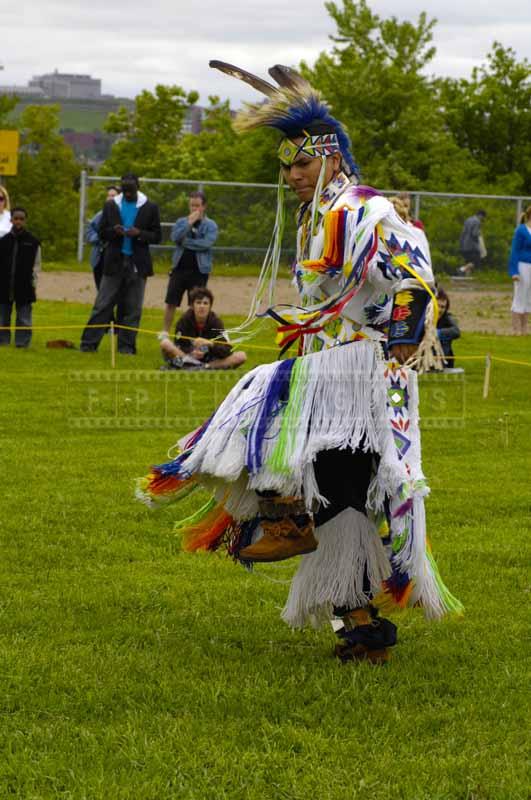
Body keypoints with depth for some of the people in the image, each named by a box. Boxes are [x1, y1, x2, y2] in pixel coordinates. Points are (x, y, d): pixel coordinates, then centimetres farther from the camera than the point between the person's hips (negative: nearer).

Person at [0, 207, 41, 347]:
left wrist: (33, 283, -4)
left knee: (24, 319, 0)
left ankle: (22, 343, 4)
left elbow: (36, 265, 4)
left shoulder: (33, 242, 1)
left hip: (24, 288, -2)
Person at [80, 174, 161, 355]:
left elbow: (157, 236, 2)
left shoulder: (150, 208, 2)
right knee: (102, 305, -3)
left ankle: (126, 345, 9)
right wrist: (114, 231, -13)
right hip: (114, 262, 0)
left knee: (133, 308, 3)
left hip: (137, 264, 0)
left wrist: (139, 234, -16)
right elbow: (102, 232, 9)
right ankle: (89, 343, -2)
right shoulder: (111, 205, 6)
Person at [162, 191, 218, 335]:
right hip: (180, 268, 2)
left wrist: (185, 242, -11)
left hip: (199, 270, -2)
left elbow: (206, 243, -17)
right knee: (170, 303, 3)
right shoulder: (181, 222, 7)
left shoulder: (210, 225, -2)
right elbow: (175, 237, -10)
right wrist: (189, 223, -14)